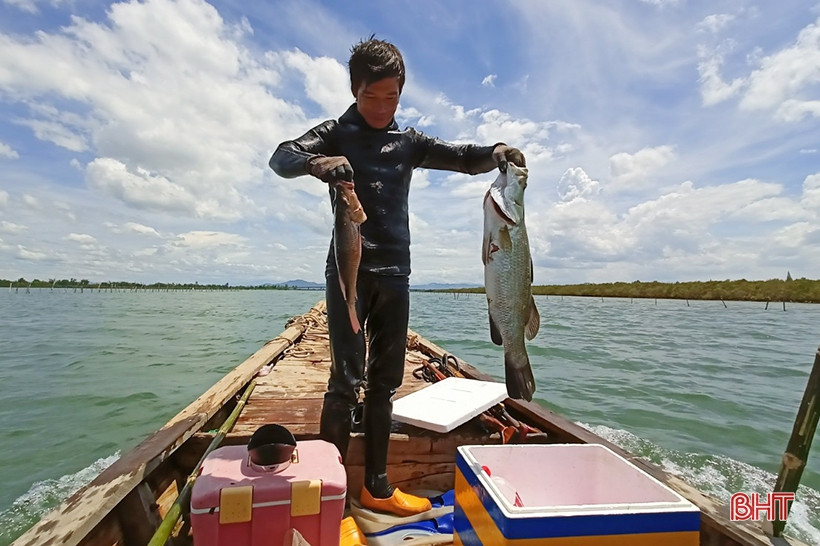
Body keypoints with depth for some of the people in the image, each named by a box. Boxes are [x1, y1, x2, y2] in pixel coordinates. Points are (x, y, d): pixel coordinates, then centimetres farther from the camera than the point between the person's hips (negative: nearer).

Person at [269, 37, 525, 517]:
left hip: (395, 274, 4)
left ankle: (377, 486, 22)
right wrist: (316, 162, -33)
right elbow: (282, 157, -10)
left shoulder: (408, 141, 14)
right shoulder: (336, 134, 4)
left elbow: (461, 158, 7)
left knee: (385, 382, 8)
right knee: (346, 380, -8)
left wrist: (494, 152, -16)